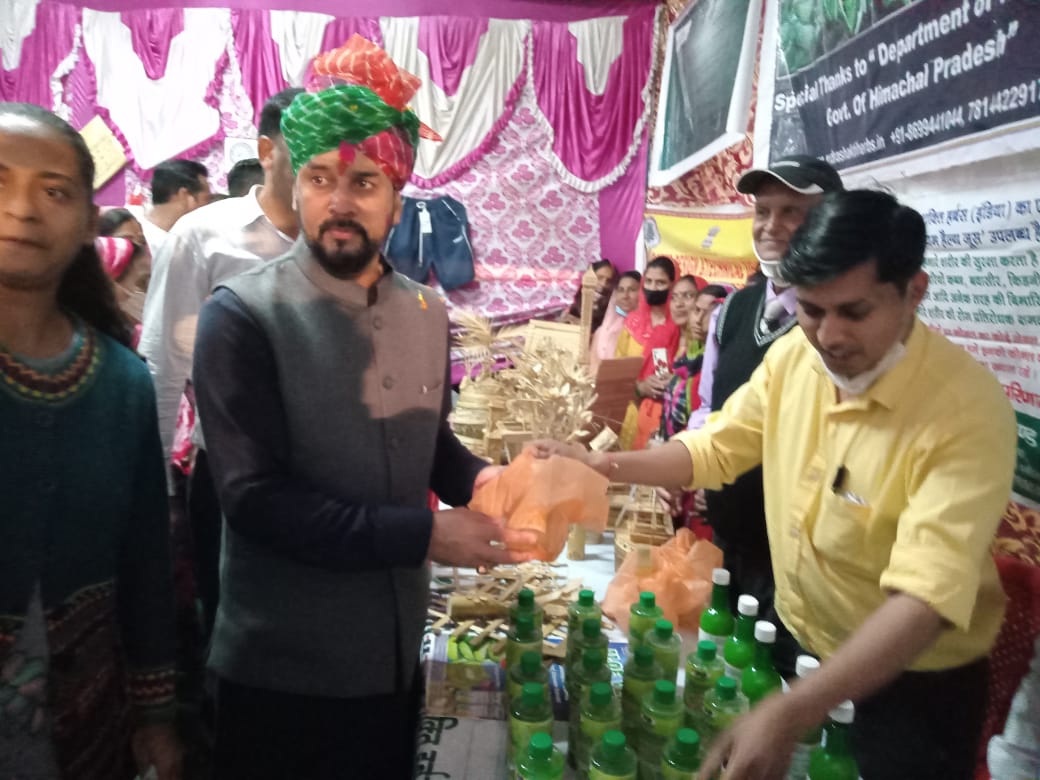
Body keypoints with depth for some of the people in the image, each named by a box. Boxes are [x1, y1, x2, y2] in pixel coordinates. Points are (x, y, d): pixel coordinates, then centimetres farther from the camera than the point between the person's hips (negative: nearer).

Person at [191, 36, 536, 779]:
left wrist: (478, 478, -8)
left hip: (397, 649, 5)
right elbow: (256, 497, -21)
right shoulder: (243, 316, -16)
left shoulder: (428, 313, 2)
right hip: (283, 667, -5)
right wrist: (425, 535, -25)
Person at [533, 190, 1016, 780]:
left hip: (914, 684, -5)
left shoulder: (970, 410, -28)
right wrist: (605, 465, -13)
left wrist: (793, 713, -45)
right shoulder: (793, 355, -10)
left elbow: (928, 596, -35)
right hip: (798, 644, 5)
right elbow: (717, 448, 2)